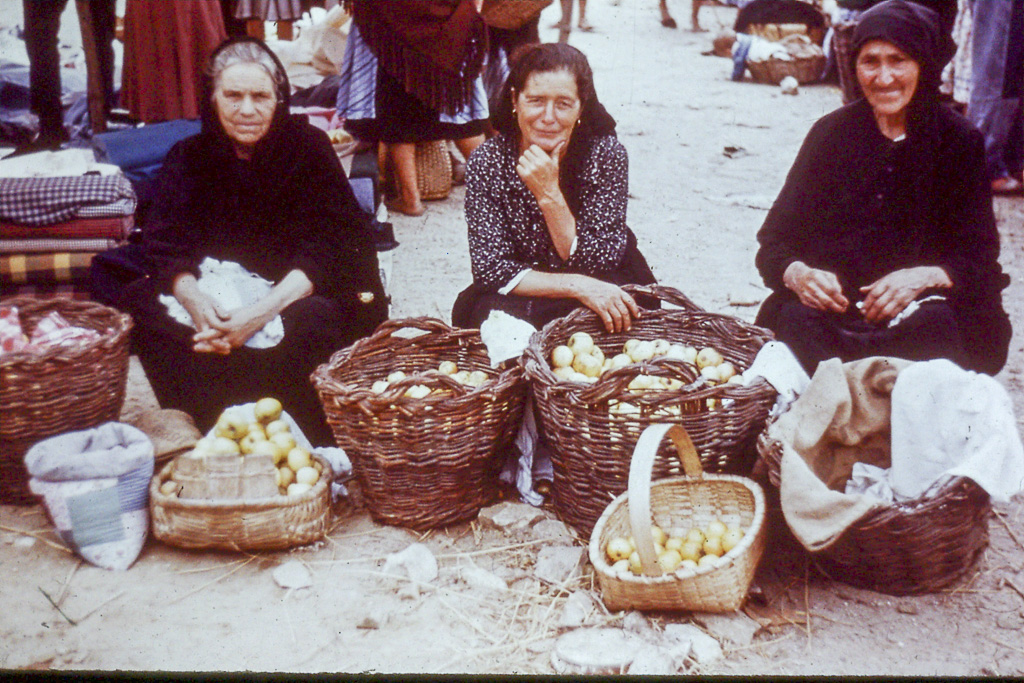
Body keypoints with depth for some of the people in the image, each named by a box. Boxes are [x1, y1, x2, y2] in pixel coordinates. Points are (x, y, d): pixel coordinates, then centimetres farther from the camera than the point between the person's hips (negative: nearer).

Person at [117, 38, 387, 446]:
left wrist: (265, 310, -32)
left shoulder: (309, 147, -9)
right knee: (140, 303, -18)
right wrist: (194, 300, -30)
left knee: (312, 322, -36)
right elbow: (169, 247, -6)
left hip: (297, 296, -4)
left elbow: (328, 248, -17)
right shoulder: (189, 157, 1)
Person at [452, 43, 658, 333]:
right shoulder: (486, 162, -14)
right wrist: (577, 286, -30)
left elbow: (595, 264, -18)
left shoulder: (606, 154, -15)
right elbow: (491, 268, -17)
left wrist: (549, 194, -31)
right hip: (521, 295, 0)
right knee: (485, 309, -31)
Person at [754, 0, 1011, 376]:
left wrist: (924, 277, -21)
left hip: (921, 306, 0)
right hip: (835, 303, 1)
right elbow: (774, 240, 5)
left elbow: (980, 259, 2)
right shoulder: (831, 132, 7)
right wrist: (797, 274, -19)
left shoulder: (960, 142, 4)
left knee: (933, 324, -35)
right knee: (797, 316, -34)